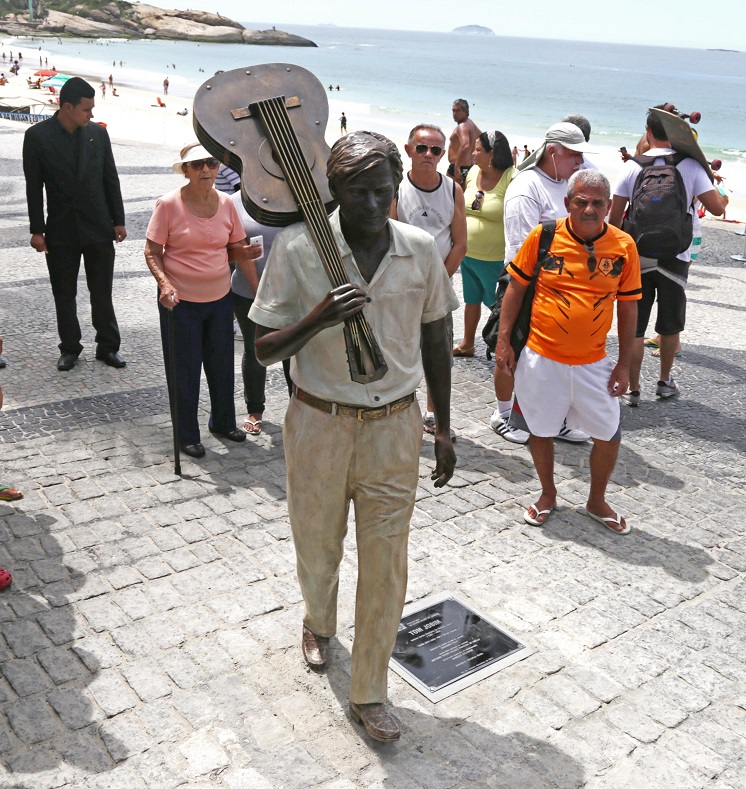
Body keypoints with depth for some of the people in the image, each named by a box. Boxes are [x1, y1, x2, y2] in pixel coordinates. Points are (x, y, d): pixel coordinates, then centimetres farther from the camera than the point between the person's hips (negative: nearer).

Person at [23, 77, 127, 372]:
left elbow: (111, 179, 6)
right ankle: (70, 349, 23)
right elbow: (33, 187, -3)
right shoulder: (37, 136, -5)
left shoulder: (98, 132, 1)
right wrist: (37, 230, -5)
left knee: (102, 293, 8)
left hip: (99, 228, 1)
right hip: (61, 229, -1)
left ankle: (108, 346, 21)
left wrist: (118, 221, 4)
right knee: (64, 294, 9)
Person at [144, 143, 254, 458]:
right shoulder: (168, 204, -12)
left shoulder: (225, 203, -1)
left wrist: (259, 290, -4)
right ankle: (187, 435, 23)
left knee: (221, 365, 17)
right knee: (185, 371, 7)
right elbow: (152, 252, -9)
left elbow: (238, 249, 7)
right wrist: (165, 283, -25)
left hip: (220, 298, 4)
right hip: (180, 302, -4)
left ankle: (223, 423, 39)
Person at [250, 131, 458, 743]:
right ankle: (319, 622, 53)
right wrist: (318, 319, -28)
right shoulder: (298, 247, -11)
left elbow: (435, 342, 7)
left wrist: (443, 429, 8)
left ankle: (369, 693, 25)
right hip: (319, 423, -1)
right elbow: (264, 349, -9)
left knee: (386, 561, 6)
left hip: (395, 425, 1)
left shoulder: (420, 249, -3)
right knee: (318, 545, 19)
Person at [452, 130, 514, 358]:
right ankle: (467, 344, 37)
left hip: (496, 258, -7)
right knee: (471, 299, 21)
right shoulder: (473, 172, 3)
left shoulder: (512, 179, -18)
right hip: (469, 253, 7)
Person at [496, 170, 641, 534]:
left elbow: (628, 307, 2)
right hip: (541, 357, -1)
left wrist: (624, 364, 2)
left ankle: (597, 501, 32)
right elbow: (516, 287, 0)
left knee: (608, 435, 7)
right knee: (540, 429, 13)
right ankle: (548, 494, 37)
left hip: (593, 363, 1)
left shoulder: (624, 245, -5)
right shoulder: (543, 236, -9)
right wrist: (503, 341, -3)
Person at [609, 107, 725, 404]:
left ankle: (633, 390, 11)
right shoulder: (691, 166, -5)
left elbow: (615, 216, -3)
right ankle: (665, 382, 31)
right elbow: (717, 208, -7)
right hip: (675, 256, 1)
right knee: (670, 326, 17)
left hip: (638, 255, 0)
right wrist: (712, 184, 14)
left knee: (634, 327, 7)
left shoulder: (633, 166, -4)